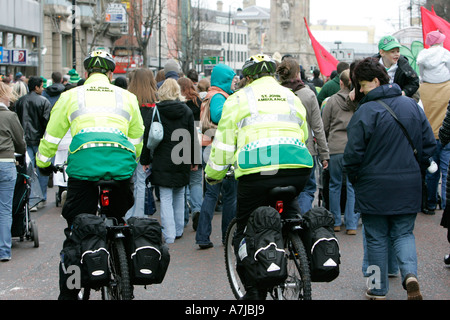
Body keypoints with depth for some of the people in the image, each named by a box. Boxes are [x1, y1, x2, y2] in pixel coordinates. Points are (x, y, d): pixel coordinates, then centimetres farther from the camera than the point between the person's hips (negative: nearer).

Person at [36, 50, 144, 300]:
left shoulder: (71, 96, 18)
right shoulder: (127, 97, 23)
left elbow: (51, 136, 23)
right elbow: (136, 139, 30)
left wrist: (43, 164, 39)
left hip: (83, 163, -1)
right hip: (121, 164, 2)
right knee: (118, 222, 20)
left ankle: (68, 293, 6)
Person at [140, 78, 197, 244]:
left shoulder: (154, 111, -6)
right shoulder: (187, 111, 2)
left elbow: (147, 137, -6)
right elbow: (193, 138, 5)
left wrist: (145, 160, 1)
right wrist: (194, 161, 13)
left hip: (162, 162, -3)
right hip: (182, 161, 3)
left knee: (165, 199, -1)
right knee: (179, 196, 16)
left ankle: (169, 235, -6)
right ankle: (178, 231, 22)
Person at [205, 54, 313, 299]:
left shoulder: (239, 98, 13)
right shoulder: (292, 97, 25)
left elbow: (224, 143, 12)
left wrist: (213, 175, 26)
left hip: (257, 171, -4)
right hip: (298, 169, 4)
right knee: (287, 204, 38)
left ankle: (253, 291, 6)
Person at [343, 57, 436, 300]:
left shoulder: (366, 111, -15)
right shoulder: (412, 106, 2)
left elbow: (354, 152, -15)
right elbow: (429, 143, 8)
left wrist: (354, 178, 2)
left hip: (374, 187, -4)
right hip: (408, 186, 4)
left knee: (377, 238, 9)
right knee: (404, 234, 14)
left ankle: (379, 289, 15)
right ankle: (410, 273, -12)